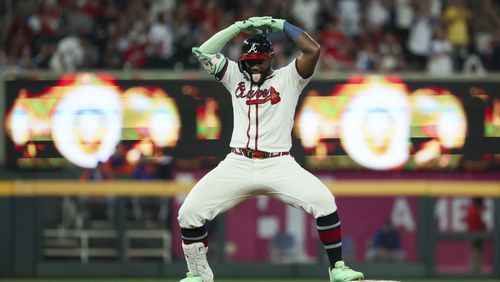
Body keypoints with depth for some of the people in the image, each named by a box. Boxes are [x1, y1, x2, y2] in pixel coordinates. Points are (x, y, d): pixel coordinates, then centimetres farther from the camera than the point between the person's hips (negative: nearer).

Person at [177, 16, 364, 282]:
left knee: (323, 201, -24)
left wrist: (280, 24, 0)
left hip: (279, 165, -2)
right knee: (189, 212, -11)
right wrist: (240, 27, 3)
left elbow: (313, 50, -8)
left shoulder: (288, 78, 7)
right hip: (237, 164, 2)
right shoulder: (236, 77, 15)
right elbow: (203, 52, 7)